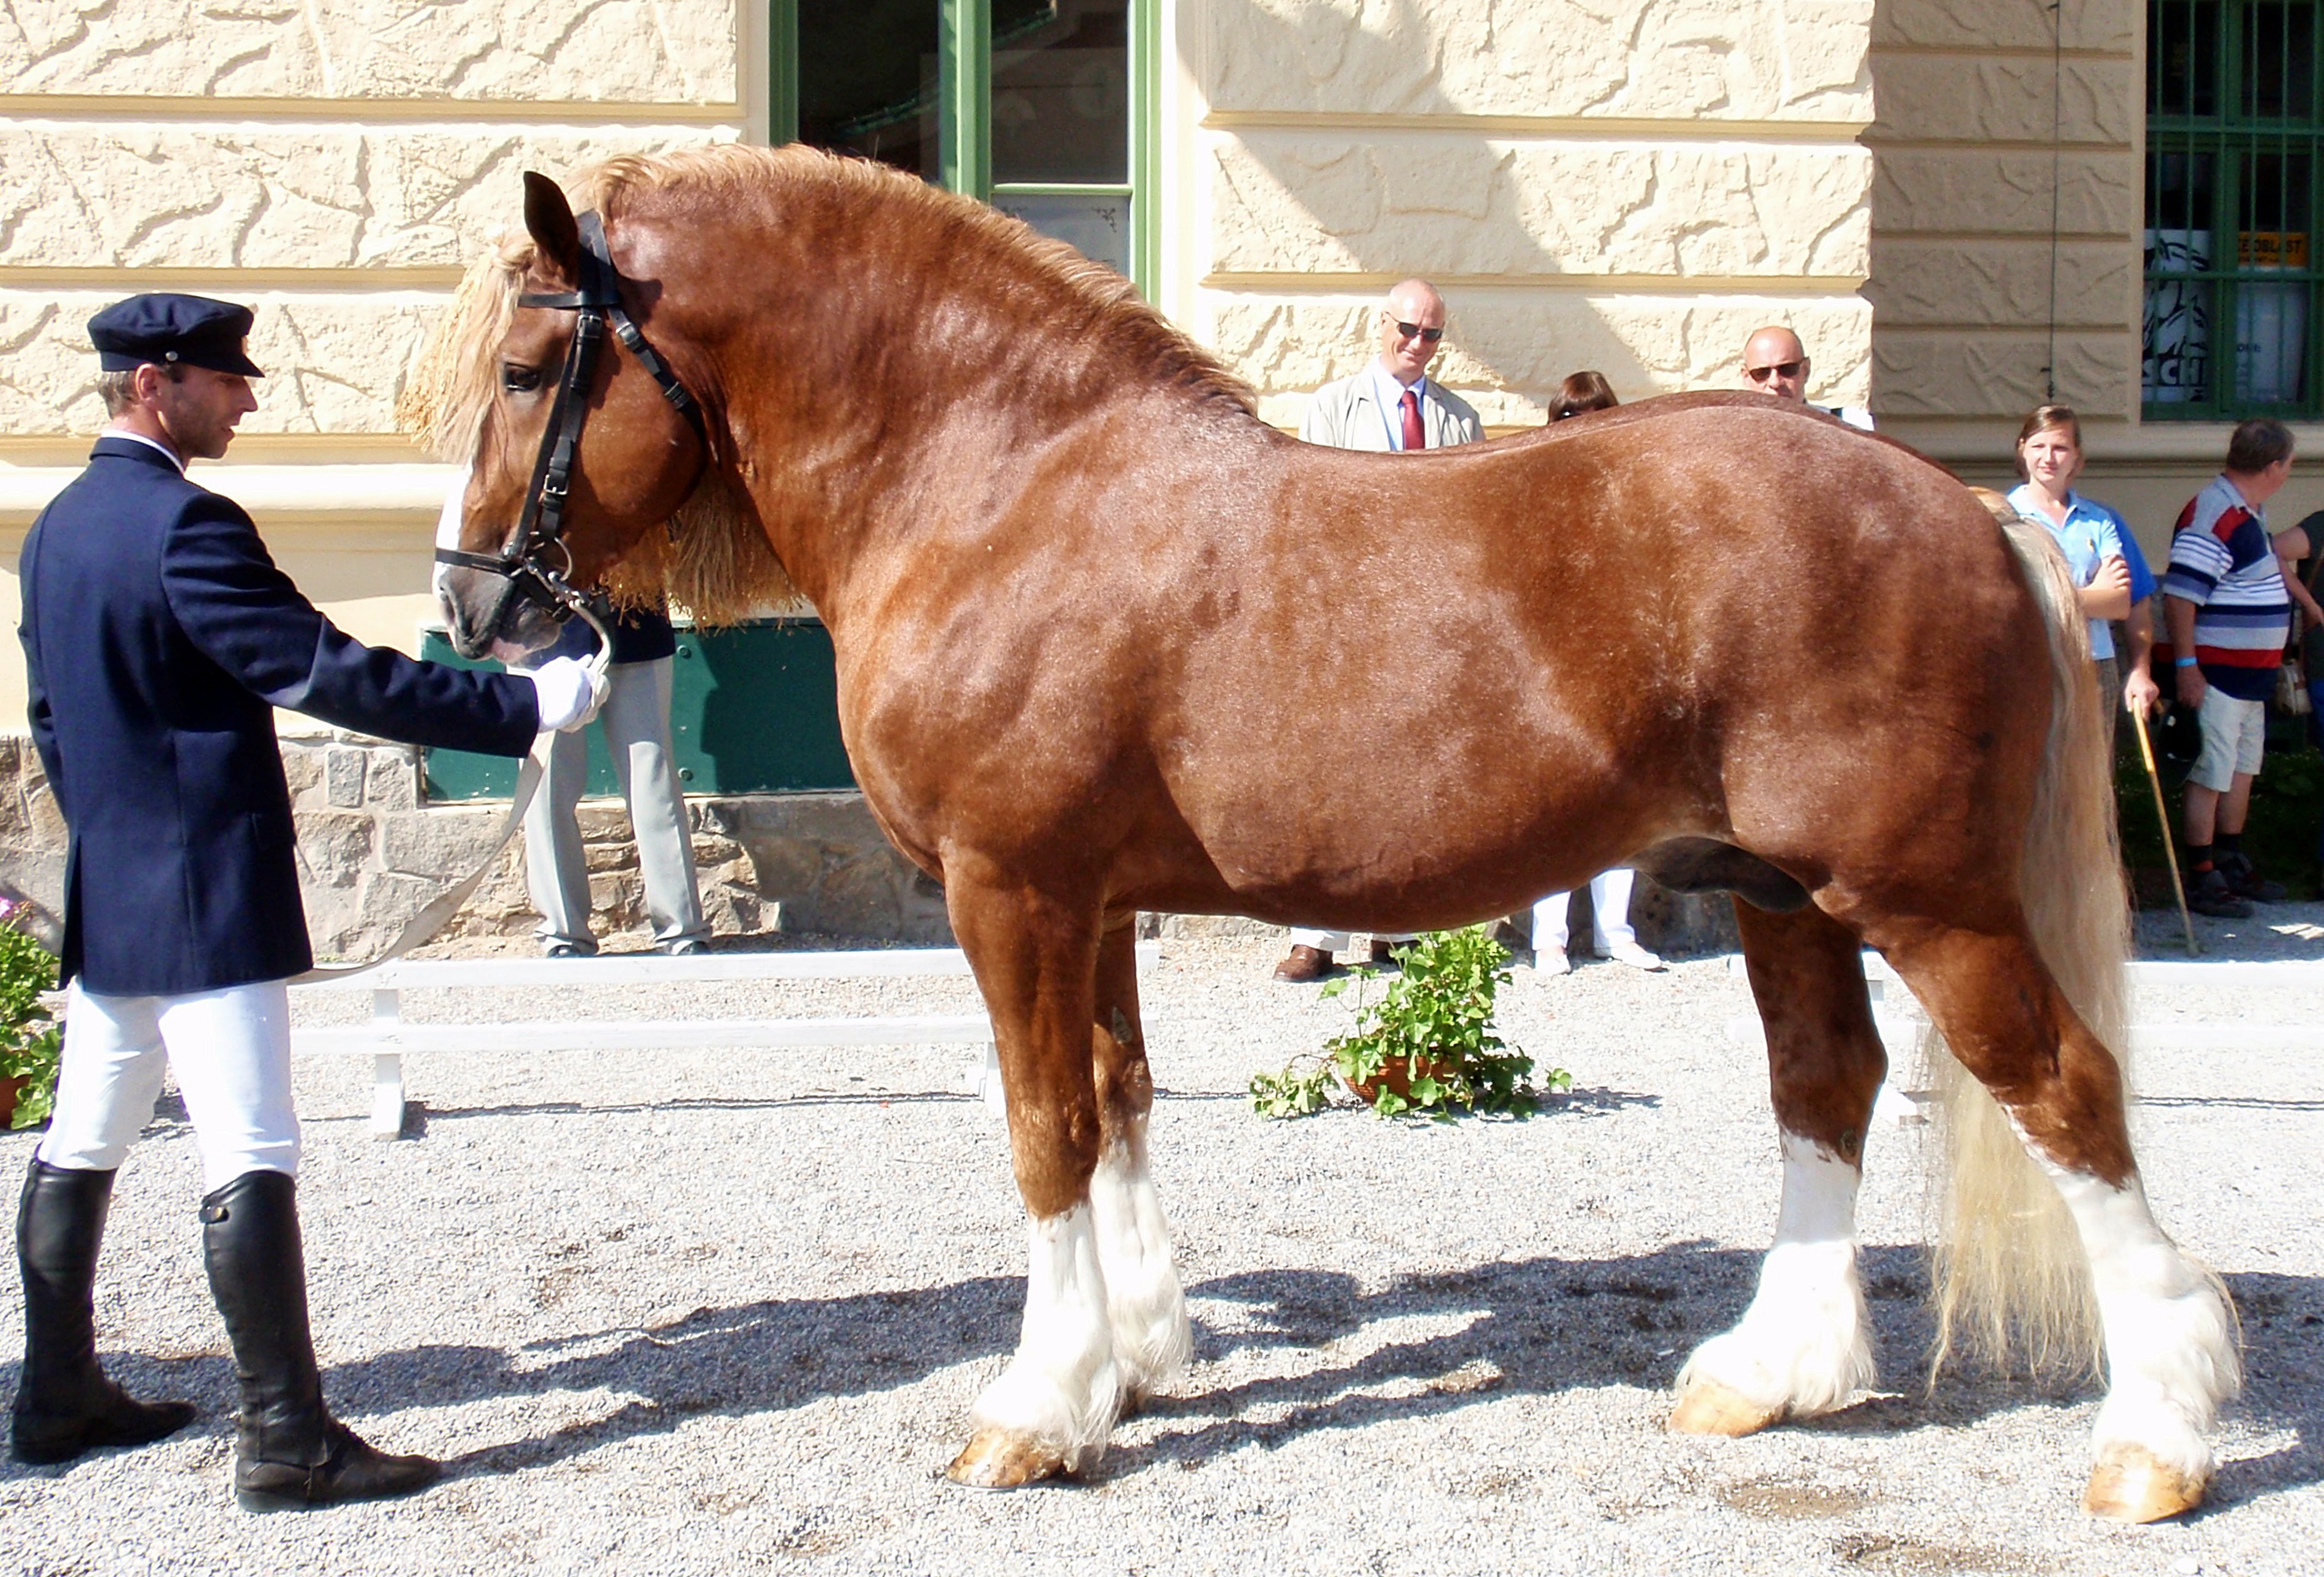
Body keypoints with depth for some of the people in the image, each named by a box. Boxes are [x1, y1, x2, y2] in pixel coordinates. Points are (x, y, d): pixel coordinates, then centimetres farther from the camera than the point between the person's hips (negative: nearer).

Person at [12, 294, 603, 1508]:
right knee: (249, 1162, -9)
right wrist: (518, 708, -21)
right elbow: (323, 673, -22)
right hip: (205, 900, -10)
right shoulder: (184, 525, -18)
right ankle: (287, 1443, -7)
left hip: (106, 895, 10)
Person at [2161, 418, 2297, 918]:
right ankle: (2200, 879, 3)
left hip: (2250, 672, 10)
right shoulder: (2211, 516, -21)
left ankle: (2232, 865, 30)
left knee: (2243, 768, 18)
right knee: (2210, 775, -4)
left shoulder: (2250, 513, 12)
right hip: (2215, 673, -10)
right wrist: (2185, 666, -27)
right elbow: (2178, 596, -25)